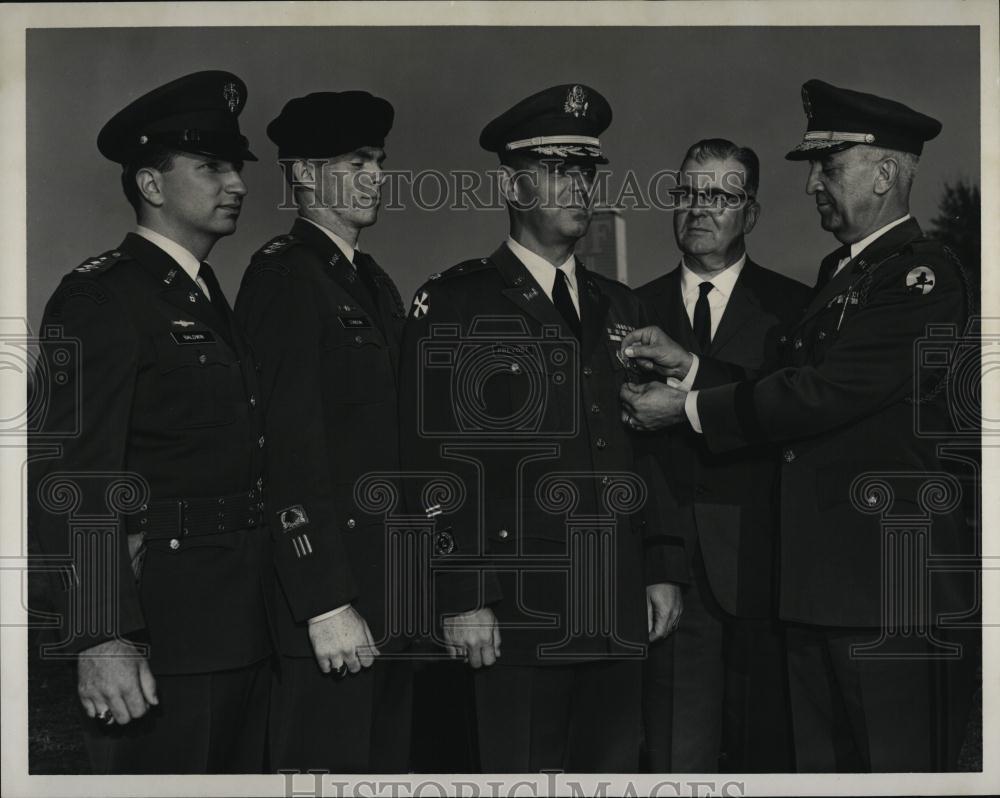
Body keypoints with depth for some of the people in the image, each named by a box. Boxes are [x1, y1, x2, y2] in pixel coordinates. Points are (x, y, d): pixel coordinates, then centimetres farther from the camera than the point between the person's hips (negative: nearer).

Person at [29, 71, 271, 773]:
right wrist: (100, 638, -24)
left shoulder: (211, 297, 17)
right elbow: (72, 480, -18)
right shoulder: (99, 298, -10)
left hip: (240, 630, 9)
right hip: (160, 638, -8)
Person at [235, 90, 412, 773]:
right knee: (326, 761, -3)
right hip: (330, 592, -8)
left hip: (389, 589, 9)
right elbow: (290, 446, -18)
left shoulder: (376, 284, 18)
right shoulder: (284, 274, -10)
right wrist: (327, 604, -20)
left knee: (388, 760, 13)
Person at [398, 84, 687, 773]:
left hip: (622, 612, 6)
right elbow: (435, 460, -8)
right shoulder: (453, 304, -1)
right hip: (516, 617, -5)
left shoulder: (621, 307, 18)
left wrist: (666, 567, 11)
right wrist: (461, 597, -14)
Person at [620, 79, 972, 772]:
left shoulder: (923, 275, -12)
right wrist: (692, 366, 5)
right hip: (818, 575, 9)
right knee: (821, 764, 14)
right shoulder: (839, 272, 19)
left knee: (896, 764, -1)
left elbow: (824, 393, -18)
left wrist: (689, 408, -11)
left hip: (884, 574, -9)